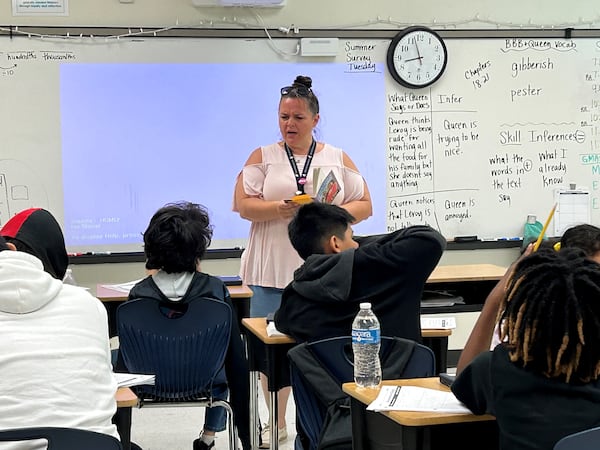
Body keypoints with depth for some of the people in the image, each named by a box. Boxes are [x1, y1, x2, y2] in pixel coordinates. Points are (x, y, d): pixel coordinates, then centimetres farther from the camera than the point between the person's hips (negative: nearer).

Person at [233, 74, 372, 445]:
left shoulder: (338, 158, 9)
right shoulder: (263, 157, 7)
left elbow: (364, 205, 8)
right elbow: (244, 204, -1)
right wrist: (278, 209, -19)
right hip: (275, 269, 0)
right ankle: (276, 422, 16)